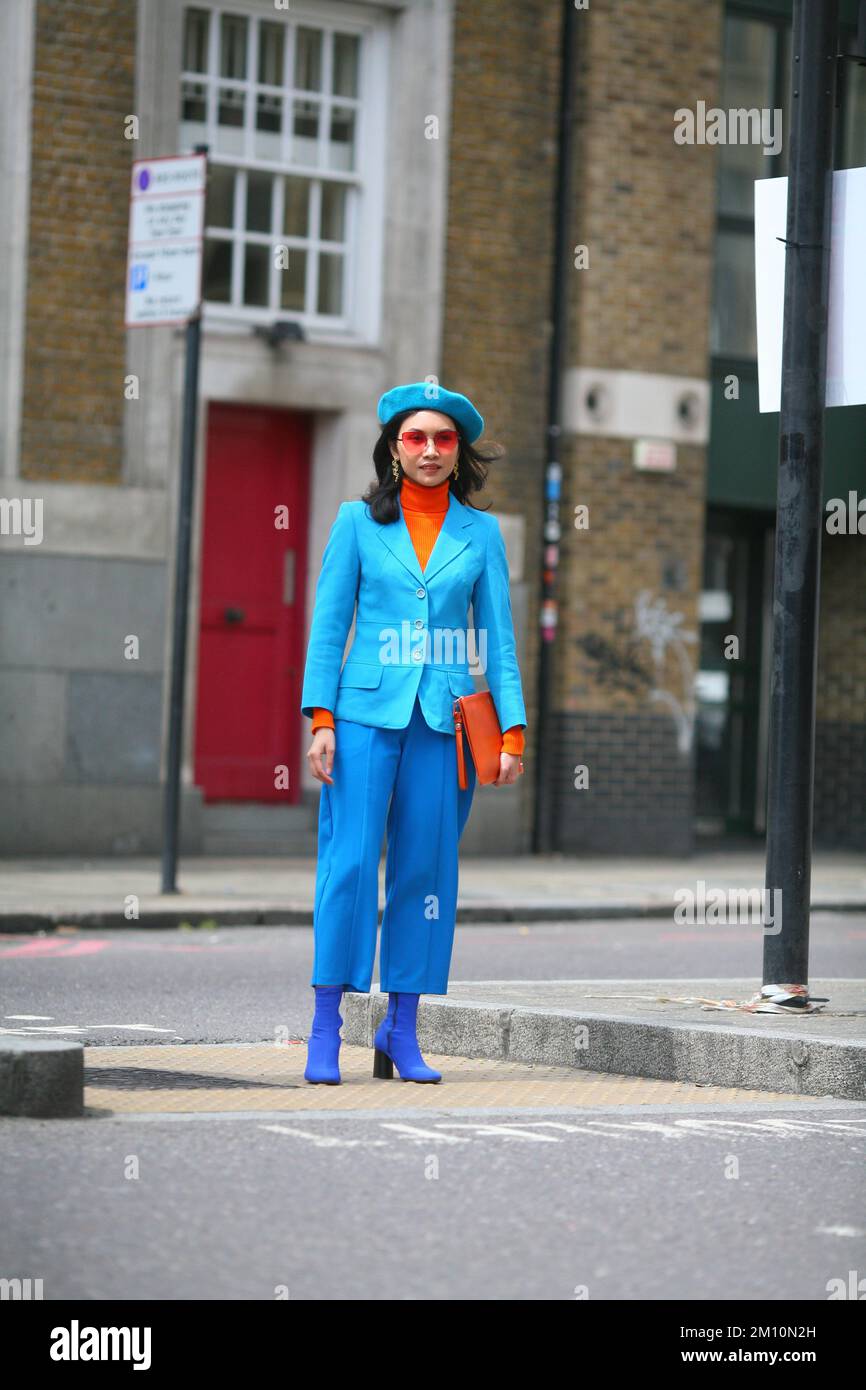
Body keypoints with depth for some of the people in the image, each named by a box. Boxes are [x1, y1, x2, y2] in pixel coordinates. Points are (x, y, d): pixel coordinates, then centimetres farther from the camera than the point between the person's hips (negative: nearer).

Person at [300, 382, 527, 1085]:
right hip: (367, 713, -2)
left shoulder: (480, 532, 10)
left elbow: (498, 637, 10)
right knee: (350, 862, -8)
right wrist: (321, 719, -5)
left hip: (444, 722, 2)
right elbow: (328, 625, 5)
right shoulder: (358, 521, 6)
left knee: (425, 869, 2)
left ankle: (402, 1029, 10)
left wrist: (513, 731, 1)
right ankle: (327, 1026, -3)